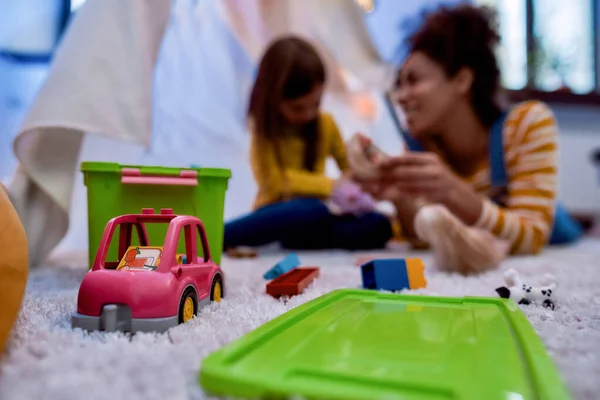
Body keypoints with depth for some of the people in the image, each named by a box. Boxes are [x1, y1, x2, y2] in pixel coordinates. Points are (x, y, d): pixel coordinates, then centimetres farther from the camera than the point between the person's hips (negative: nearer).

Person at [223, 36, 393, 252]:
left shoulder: (326, 123, 8)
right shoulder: (264, 127, -2)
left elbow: (349, 167, 13)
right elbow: (274, 179, -14)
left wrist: (353, 189, -10)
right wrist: (331, 186, -22)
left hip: (315, 212, 5)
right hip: (277, 212, -4)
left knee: (379, 226, -23)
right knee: (315, 212, -38)